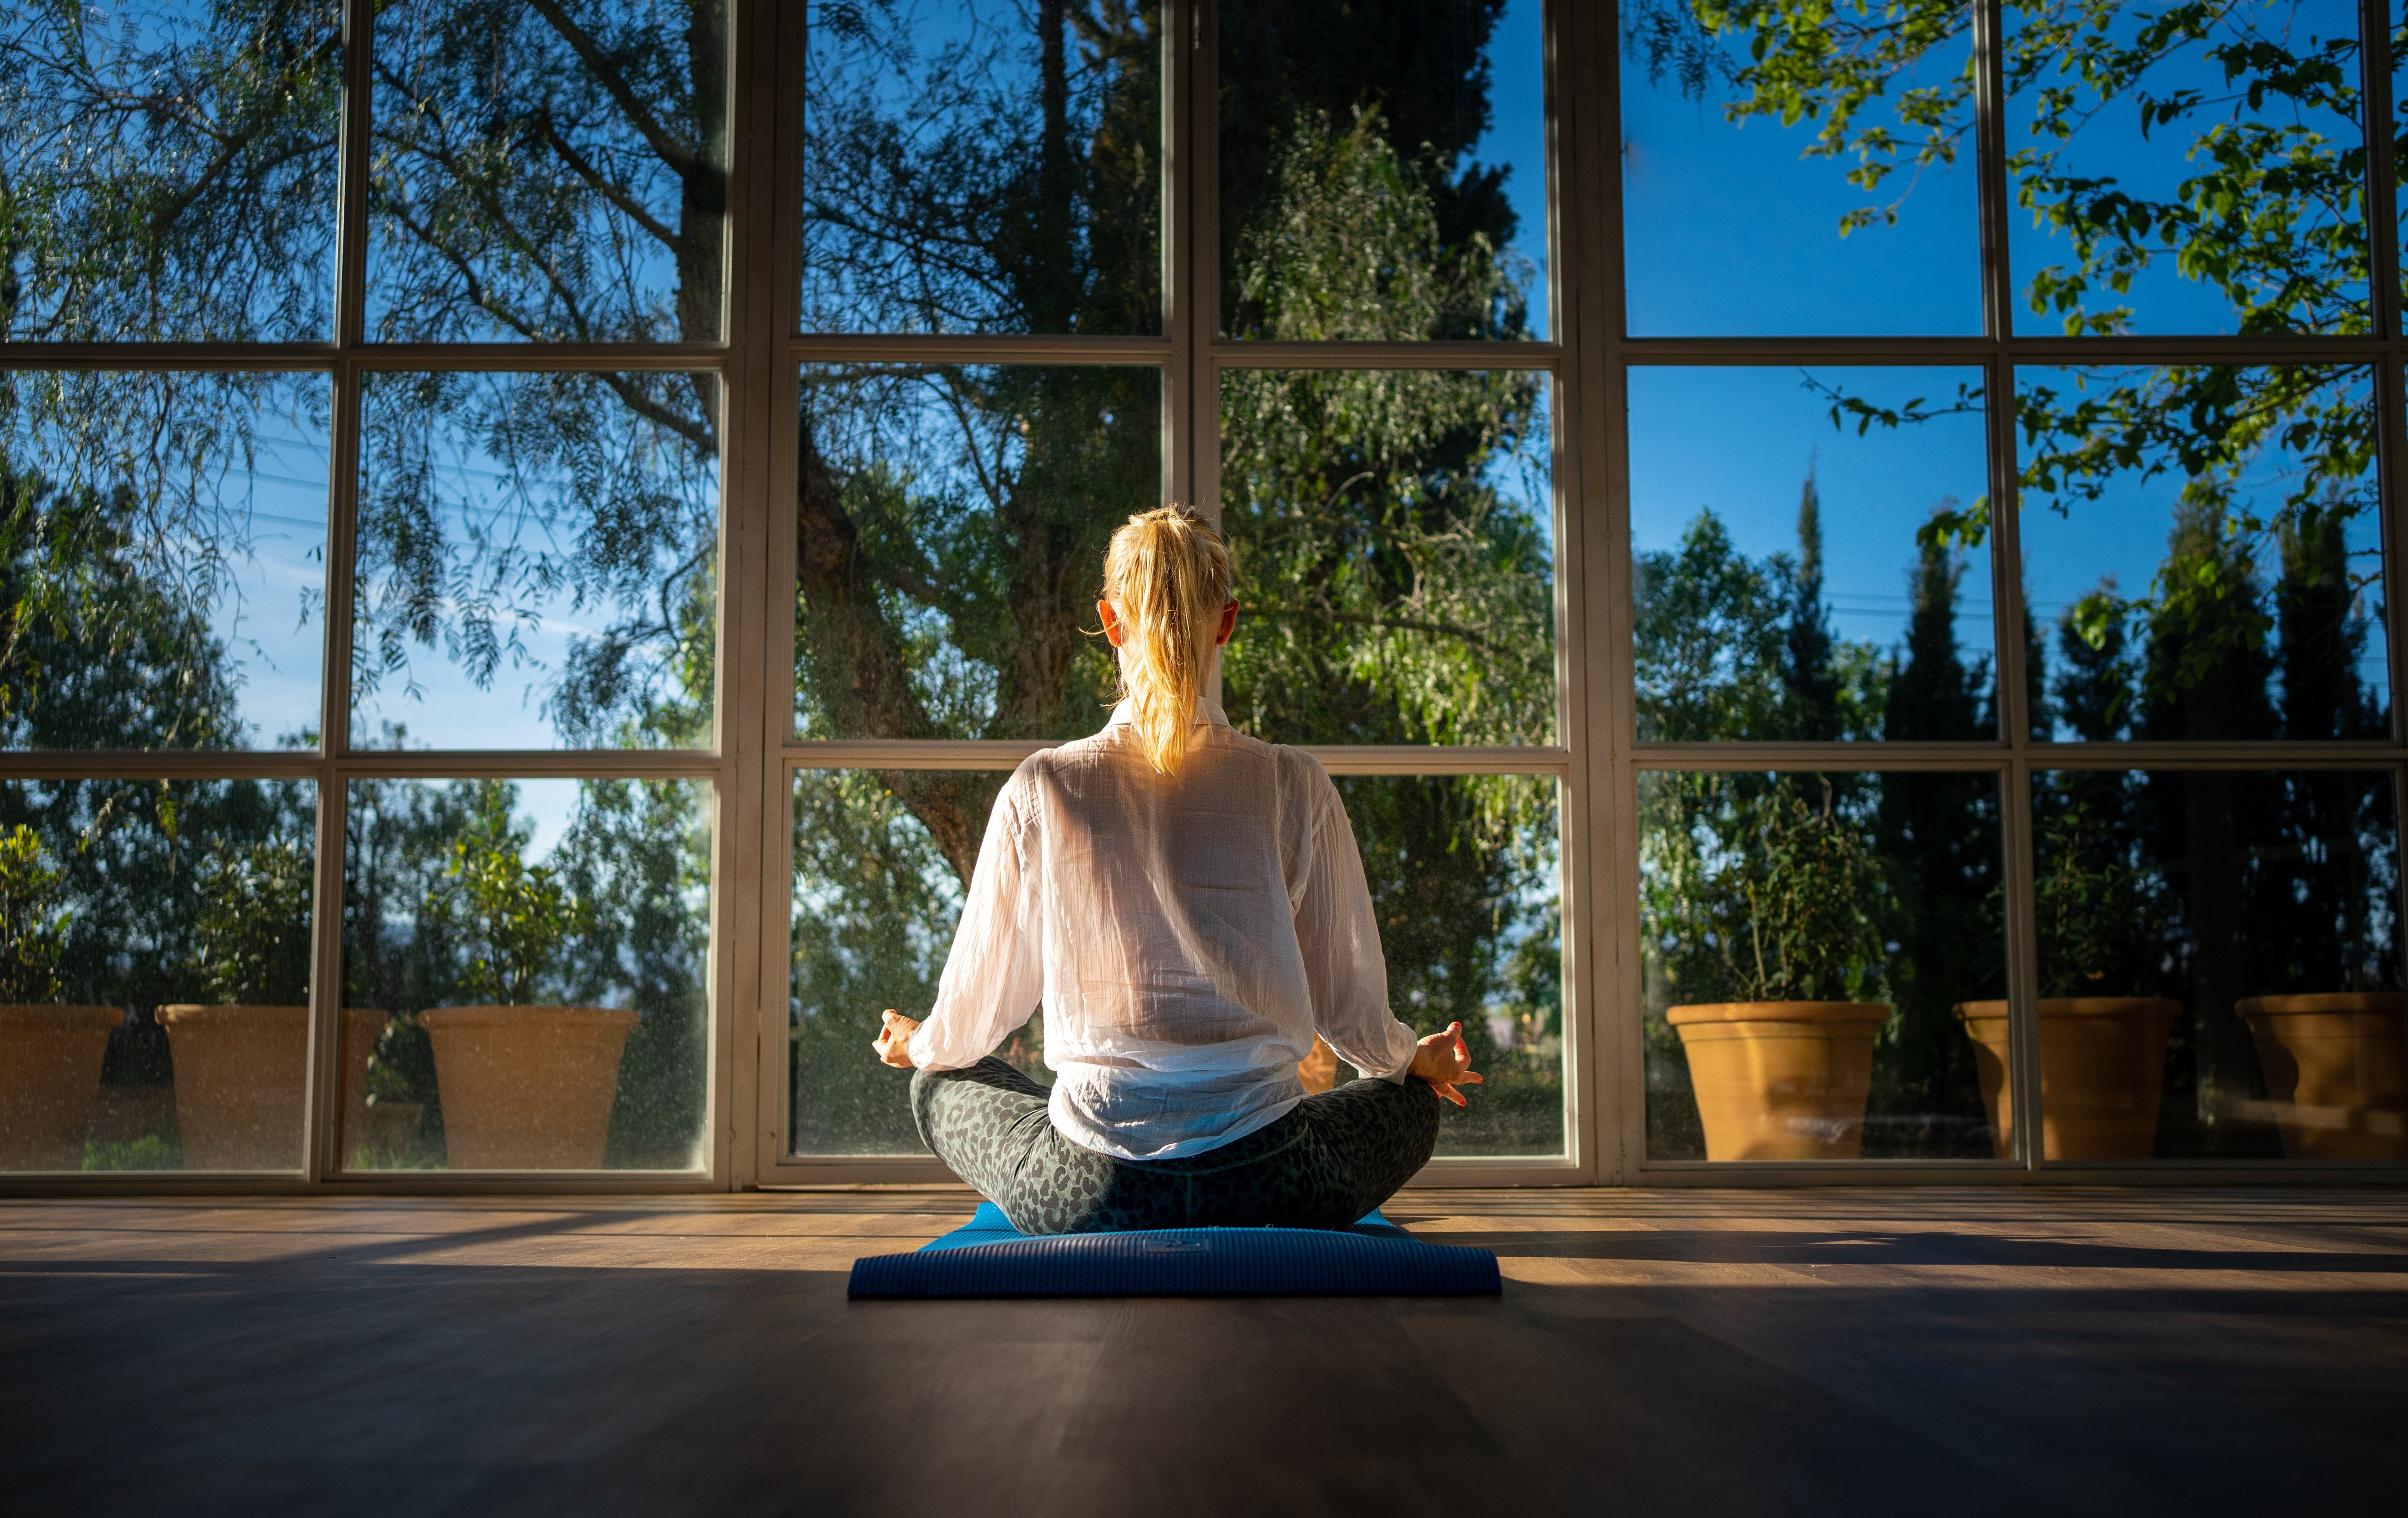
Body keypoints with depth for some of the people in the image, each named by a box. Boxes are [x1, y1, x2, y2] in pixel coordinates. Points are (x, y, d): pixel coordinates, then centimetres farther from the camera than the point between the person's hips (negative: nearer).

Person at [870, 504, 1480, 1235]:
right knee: (1409, 1102, 32)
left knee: (941, 1086, 30)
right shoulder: (1294, 784, -3)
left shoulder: (1043, 788, -4)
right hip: (1267, 1185, 1)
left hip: (1089, 1197, -1)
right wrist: (1414, 1059, 30)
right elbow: (1346, 1001, 6)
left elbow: (986, 991, 8)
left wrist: (922, 1045, 33)